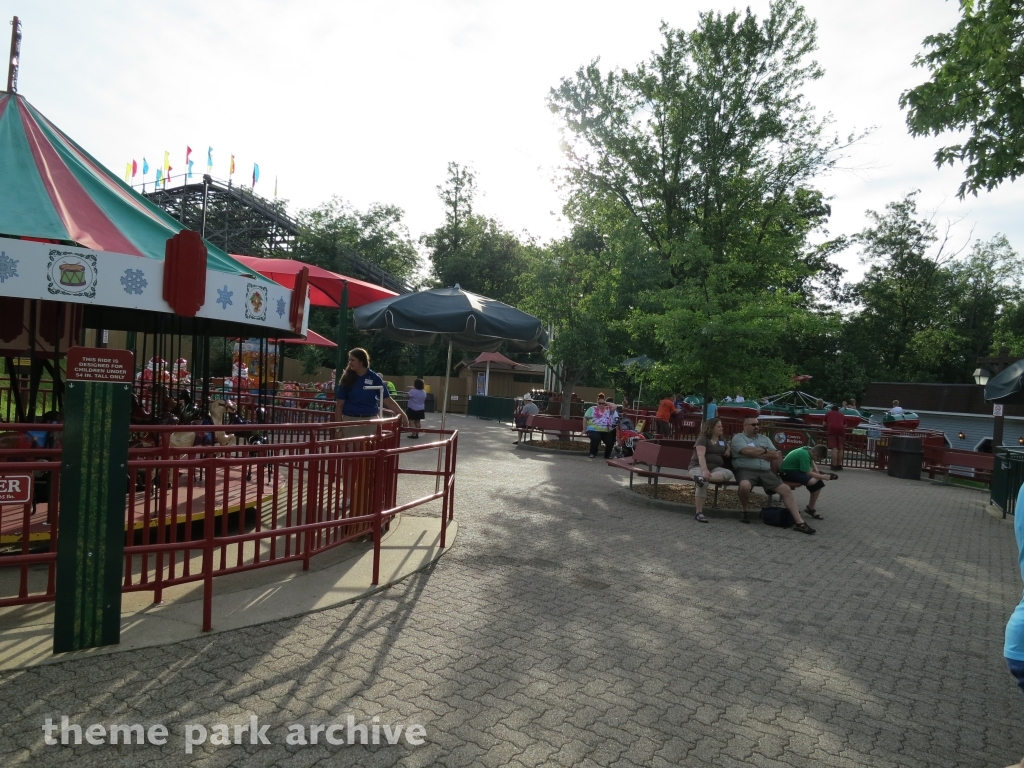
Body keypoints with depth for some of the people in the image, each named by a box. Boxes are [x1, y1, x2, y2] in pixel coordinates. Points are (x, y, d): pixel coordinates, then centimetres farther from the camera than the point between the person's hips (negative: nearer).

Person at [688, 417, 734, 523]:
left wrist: (728, 452, 6)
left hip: (715, 468, 6)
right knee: (703, 484, -38)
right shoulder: (702, 439, -5)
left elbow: (728, 452, 33)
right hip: (698, 467, -6)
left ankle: (701, 478, -47)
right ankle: (699, 513, -34)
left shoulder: (722, 440, 19)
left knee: (729, 473, -29)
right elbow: (701, 455, -20)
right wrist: (704, 470, -37)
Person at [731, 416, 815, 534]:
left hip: (765, 472, 6)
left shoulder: (764, 438, 21)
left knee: (786, 489, -9)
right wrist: (765, 451, 1)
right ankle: (745, 512, -9)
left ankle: (799, 522, -7)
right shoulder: (738, 437, 3)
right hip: (746, 470, -6)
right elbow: (748, 451, -15)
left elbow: (776, 455, 8)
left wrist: (756, 453, -1)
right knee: (744, 485, -38)